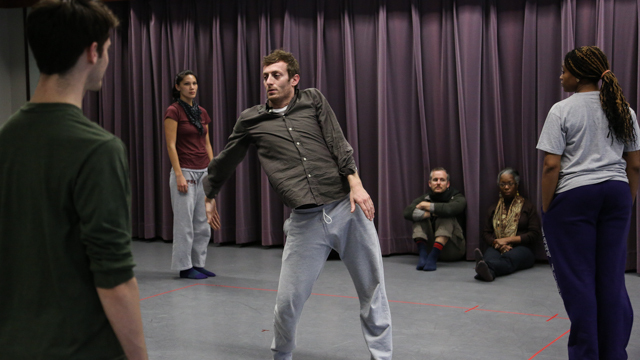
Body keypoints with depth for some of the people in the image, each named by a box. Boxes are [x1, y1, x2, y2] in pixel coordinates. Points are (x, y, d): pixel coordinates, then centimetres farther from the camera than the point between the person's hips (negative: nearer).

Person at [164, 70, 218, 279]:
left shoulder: (202, 112, 12)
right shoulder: (173, 111, -8)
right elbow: (171, 146, -12)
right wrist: (179, 175, -18)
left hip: (203, 173, 7)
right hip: (185, 172, -7)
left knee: (203, 223, 10)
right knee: (184, 223, -1)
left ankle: (198, 264, 20)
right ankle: (184, 267, 8)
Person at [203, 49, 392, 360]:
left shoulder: (313, 100, 11)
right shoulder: (251, 120, 11)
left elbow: (338, 143, 4)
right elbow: (225, 161, 24)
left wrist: (355, 183, -10)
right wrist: (209, 196, 34)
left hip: (348, 208, 1)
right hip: (305, 221, 0)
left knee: (373, 292, 5)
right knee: (287, 302, 0)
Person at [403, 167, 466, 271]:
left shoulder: (458, 198, -3)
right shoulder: (424, 199, 5)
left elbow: (450, 209, -30)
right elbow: (407, 212, -16)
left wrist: (428, 206, -16)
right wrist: (429, 213, -27)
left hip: (453, 250, -2)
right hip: (430, 246, 3)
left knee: (447, 217, -25)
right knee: (420, 213, -13)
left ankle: (433, 256, -39)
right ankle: (423, 253, -30)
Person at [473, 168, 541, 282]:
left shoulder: (528, 206, 15)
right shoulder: (493, 209, 26)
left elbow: (534, 235, 4)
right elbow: (486, 233, 18)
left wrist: (507, 240, -6)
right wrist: (496, 243, -8)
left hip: (521, 248, -3)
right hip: (497, 248, 3)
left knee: (509, 257, -41)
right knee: (490, 256, -38)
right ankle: (488, 272, -74)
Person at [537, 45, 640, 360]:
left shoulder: (563, 111, -8)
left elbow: (551, 165, -12)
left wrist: (546, 209, -6)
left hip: (573, 196, -5)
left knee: (577, 278, 3)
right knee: (612, 278, 11)